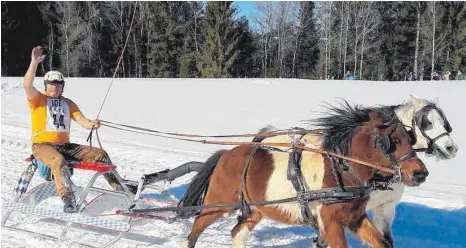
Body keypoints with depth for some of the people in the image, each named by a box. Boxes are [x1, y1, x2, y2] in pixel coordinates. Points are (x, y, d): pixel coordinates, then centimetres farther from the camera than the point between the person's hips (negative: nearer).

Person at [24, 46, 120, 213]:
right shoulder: (38, 99, 4)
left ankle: (117, 187, -3)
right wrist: (34, 62, -24)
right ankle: (67, 199, -42)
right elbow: (27, 85, -17)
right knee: (59, 161, -39)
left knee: (100, 154, -7)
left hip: (65, 146, 5)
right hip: (43, 145, -5)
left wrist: (91, 124, -20)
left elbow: (82, 120, 4)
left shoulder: (68, 104, 17)